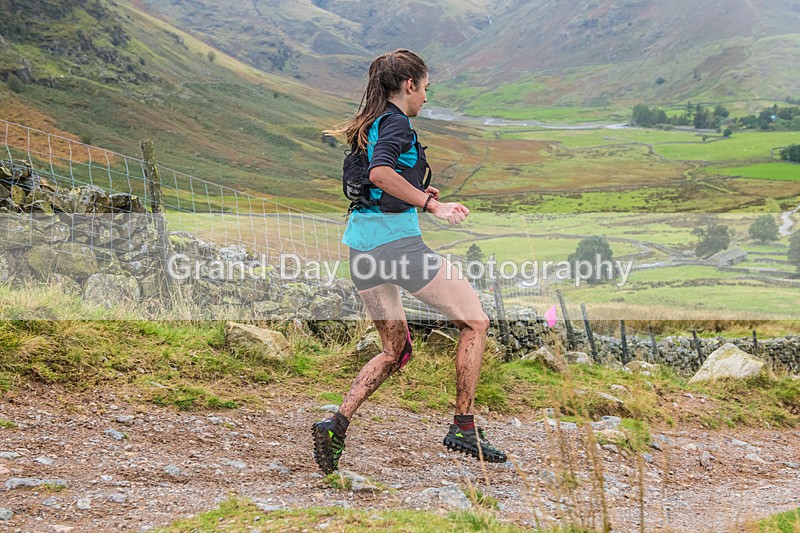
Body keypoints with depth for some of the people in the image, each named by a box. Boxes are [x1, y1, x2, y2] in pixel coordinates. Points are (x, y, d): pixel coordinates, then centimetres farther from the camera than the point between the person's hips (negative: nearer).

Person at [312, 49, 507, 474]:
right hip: (398, 242, -9)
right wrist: (430, 205, -23)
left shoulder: (367, 126, 18)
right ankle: (464, 427, 6)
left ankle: (336, 423, 3)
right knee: (475, 323, 6)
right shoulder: (395, 122, -8)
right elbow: (380, 172, -27)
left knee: (395, 350, 19)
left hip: (360, 246, 9)